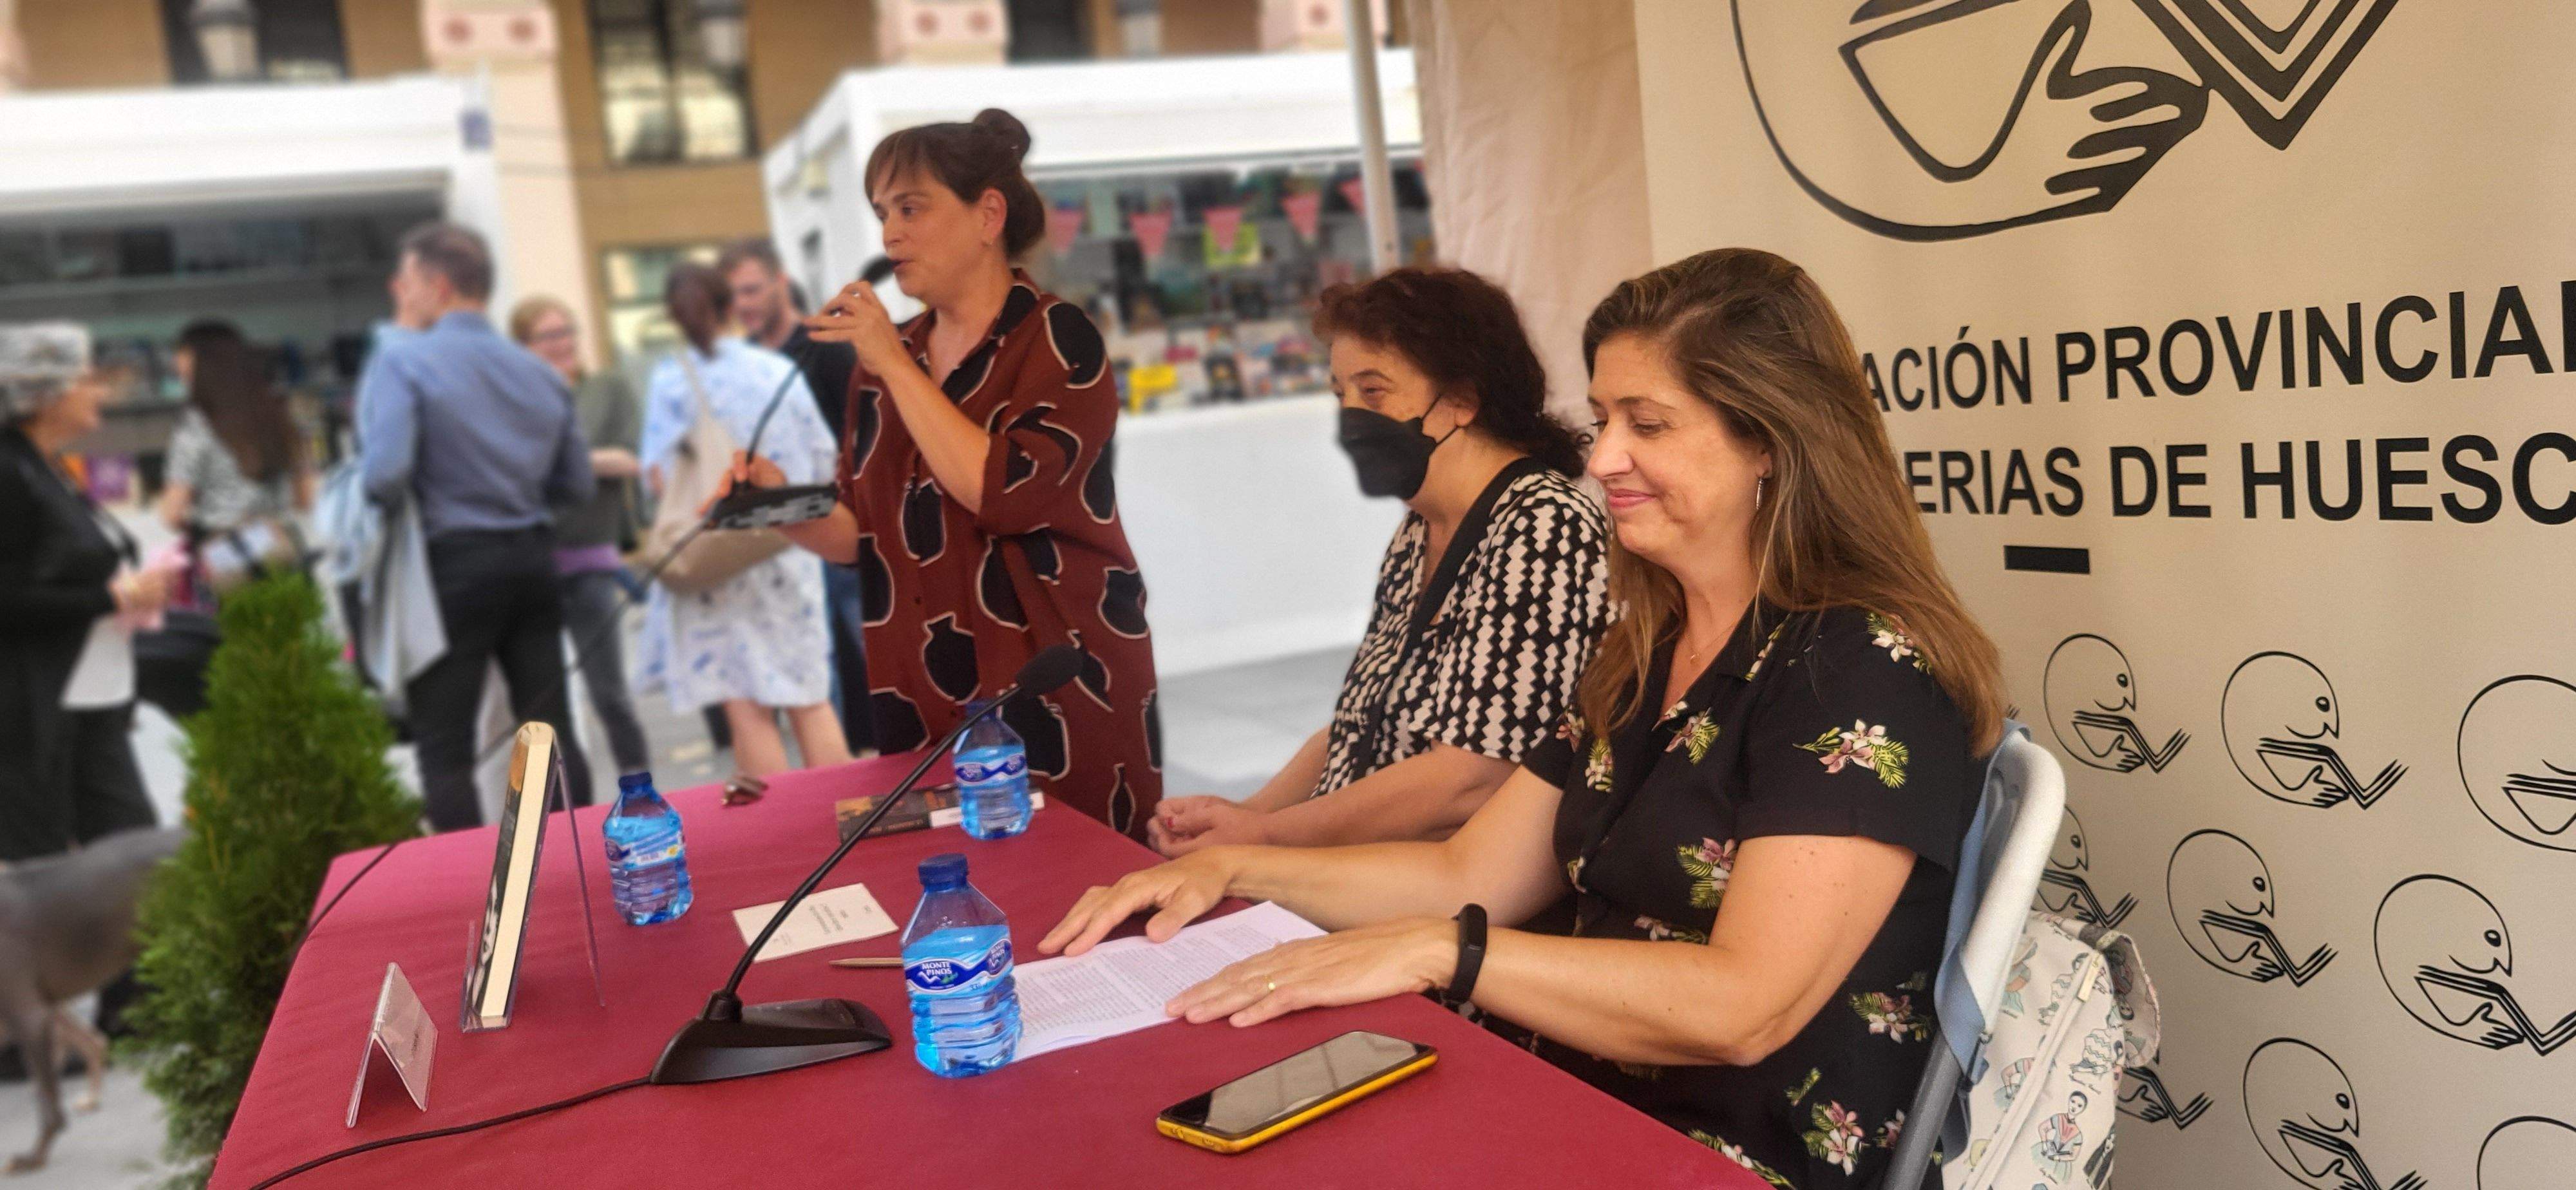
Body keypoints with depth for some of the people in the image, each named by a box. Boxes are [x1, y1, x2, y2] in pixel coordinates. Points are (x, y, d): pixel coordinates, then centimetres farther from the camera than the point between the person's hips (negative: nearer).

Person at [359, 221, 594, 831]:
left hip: (455, 561, -5)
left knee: (445, 748, 3)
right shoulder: (539, 372, 9)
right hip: (533, 557, 5)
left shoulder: (402, 359, -8)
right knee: (551, 731, 10)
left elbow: (386, 475, -20)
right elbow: (576, 483, 12)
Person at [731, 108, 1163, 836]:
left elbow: (1004, 494, -22)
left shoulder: (1056, 339, -7)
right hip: (926, 705, 5)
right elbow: (867, 533, 15)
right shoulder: (884, 363, 9)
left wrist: (895, 365, -15)